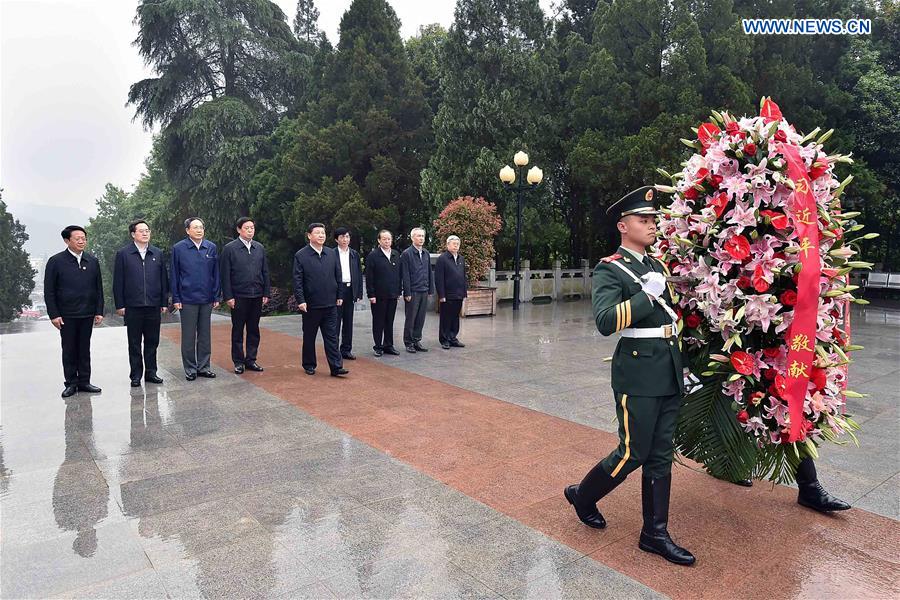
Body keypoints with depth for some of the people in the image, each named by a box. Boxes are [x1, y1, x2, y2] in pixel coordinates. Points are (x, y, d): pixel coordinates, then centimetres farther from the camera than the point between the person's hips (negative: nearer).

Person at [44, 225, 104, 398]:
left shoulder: (93, 261, 7)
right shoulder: (56, 261, -2)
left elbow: (99, 288, 9)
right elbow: (49, 291, -3)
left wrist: (99, 311, 3)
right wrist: (54, 314, -9)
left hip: (87, 314, 3)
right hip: (66, 315, -2)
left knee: (84, 349, 9)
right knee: (69, 350, 6)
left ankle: (84, 381, 16)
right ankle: (71, 383, 14)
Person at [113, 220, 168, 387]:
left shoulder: (158, 253, 8)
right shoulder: (123, 254, 1)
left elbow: (164, 279, 9)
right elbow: (118, 282, -1)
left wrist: (164, 302, 5)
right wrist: (120, 305, -5)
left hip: (154, 306, 2)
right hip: (132, 306, -2)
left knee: (152, 341, 9)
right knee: (134, 343, 7)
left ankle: (150, 372, 20)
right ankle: (136, 375, 15)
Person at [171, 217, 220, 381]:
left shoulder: (211, 247, 5)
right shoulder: (178, 248, -1)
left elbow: (216, 274, 7)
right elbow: (174, 275, 0)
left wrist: (216, 296, 5)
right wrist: (176, 299, -3)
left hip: (207, 299, 3)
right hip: (187, 300, -2)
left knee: (205, 335, 10)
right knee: (188, 336, 5)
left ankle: (203, 366, 20)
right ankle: (190, 369, 15)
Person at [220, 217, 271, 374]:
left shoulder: (260, 248, 9)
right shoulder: (229, 248, -3)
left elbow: (265, 272, 10)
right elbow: (225, 274, -5)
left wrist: (266, 293, 5)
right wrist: (228, 296, -10)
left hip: (257, 296, 4)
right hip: (238, 296, -4)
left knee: (254, 330, 9)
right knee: (238, 330, 6)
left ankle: (251, 360, 19)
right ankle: (238, 361, 15)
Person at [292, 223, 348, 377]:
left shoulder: (332, 254, 7)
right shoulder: (301, 255, -5)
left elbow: (338, 276, 11)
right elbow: (297, 281, -8)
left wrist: (339, 296, 9)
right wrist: (300, 300, -14)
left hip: (330, 304, 3)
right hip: (311, 305, -3)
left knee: (331, 336, 3)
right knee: (309, 337, 10)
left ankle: (336, 367, 4)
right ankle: (309, 365, 23)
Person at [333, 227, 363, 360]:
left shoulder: (355, 254, 11)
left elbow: (359, 274, 11)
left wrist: (359, 293, 4)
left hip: (350, 290, 4)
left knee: (348, 321, 9)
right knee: (336, 321, -1)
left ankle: (346, 349, 16)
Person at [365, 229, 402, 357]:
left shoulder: (396, 255, 10)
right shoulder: (373, 256, -5)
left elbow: (399, 275, 13)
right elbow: (369, 277, -8)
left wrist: (399, 291, 8)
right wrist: (371, 295, -13)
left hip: (393, 295, 5)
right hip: (378, 296, -4)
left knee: (390, 322, 10)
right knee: (378, 322, 5)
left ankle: (388, 345, 19)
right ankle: (378, 346, 13)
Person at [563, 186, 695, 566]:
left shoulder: (657, 267, 15)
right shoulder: (609, 270, -10)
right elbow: (605, 322, -24)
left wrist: (682, 368, 21)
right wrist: (646, 294, -23)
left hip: (670, 374, 8)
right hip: (637, 374, -7)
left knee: (661, 456, 11)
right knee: (633, 453, 0)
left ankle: (655, 534, 22)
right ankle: (582, 495, 26)